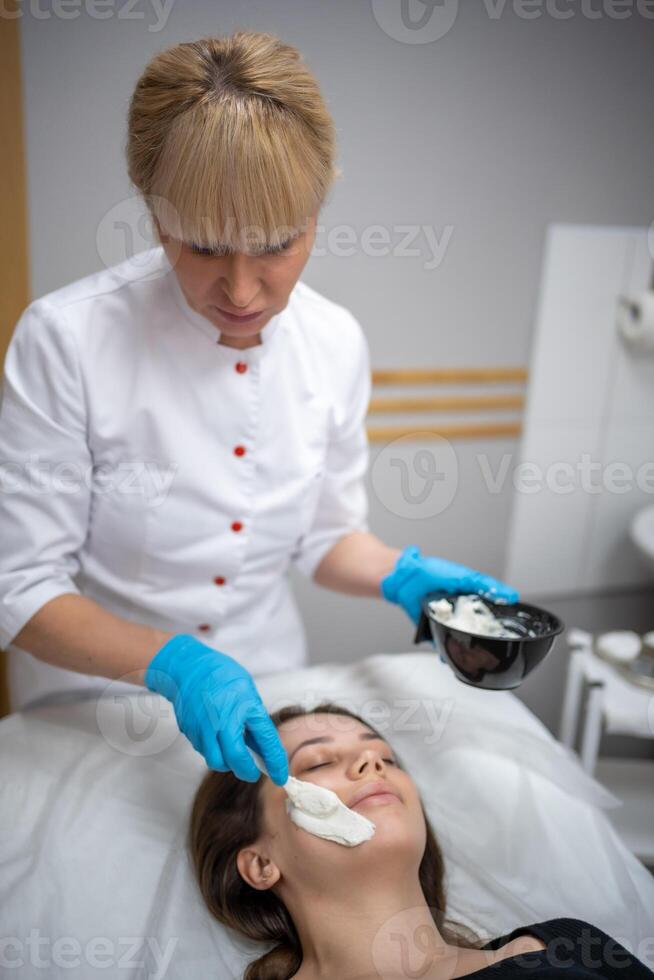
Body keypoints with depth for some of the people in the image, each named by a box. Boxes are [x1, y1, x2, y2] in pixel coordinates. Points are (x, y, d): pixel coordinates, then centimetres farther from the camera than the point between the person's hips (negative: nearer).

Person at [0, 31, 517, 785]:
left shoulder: (337, 342, -10)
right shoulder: (64, 340, -23)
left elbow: (325, 534, 2)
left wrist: (402, 574, -16)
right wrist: (173, 666, -31)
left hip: (261, 695, 3)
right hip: (94, 697, -2)